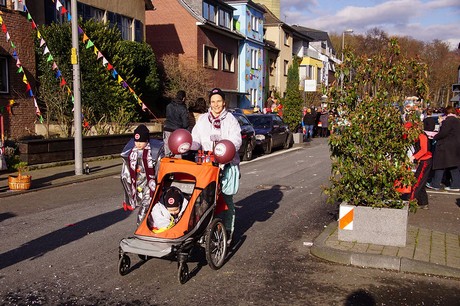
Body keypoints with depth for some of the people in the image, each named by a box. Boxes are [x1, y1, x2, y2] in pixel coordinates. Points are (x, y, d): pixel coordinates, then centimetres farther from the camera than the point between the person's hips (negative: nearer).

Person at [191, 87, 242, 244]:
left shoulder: (230, 119, 2)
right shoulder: (202, 120, 13)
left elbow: (236, 140, -11)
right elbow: (196, 140, 6)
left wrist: (221, 140, -30)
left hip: (227, 164, -3)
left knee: (226, 198, 3)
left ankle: (228, 230, 13)